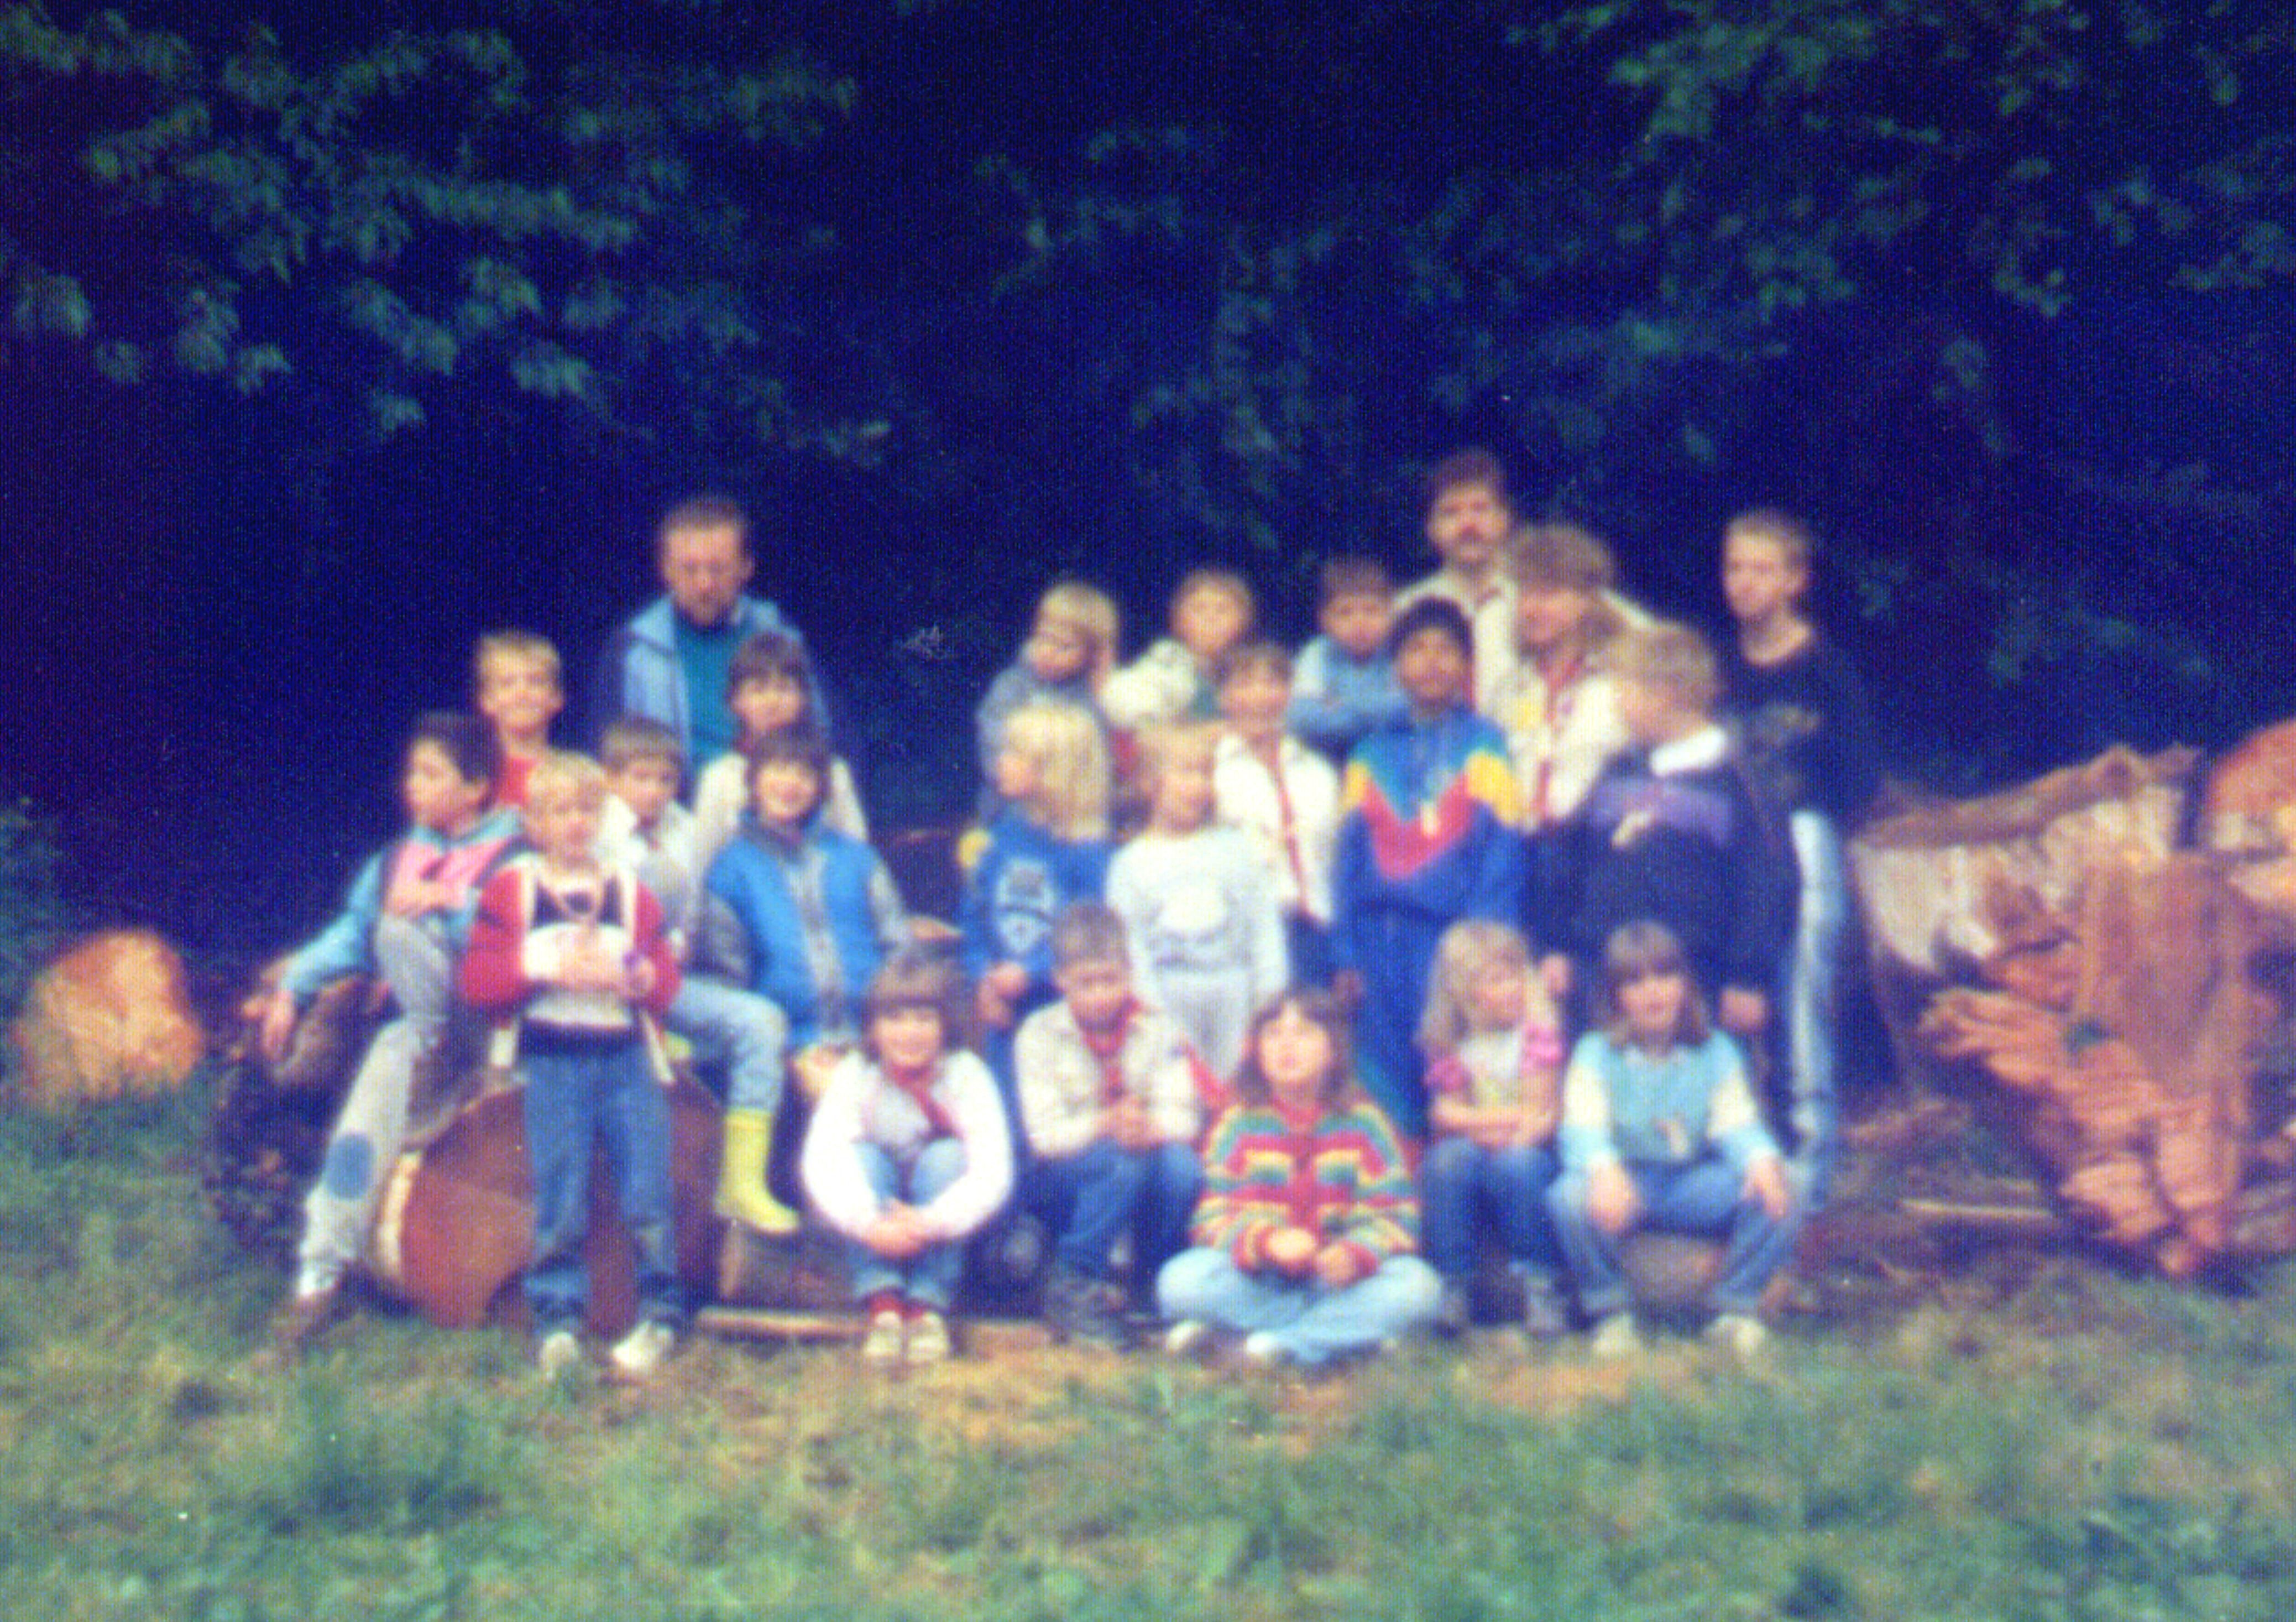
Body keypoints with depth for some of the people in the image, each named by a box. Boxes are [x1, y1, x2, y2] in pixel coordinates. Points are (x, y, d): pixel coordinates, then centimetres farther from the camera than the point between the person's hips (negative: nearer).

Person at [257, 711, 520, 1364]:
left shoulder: (512, 858, -2)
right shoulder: (396, 859, 16)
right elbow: (350, 933, 18)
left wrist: (449, 901, -17)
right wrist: (292, 989, 8)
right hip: (423, 1026, 5)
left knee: (399, 927, -25)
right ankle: (318, 1280, -25)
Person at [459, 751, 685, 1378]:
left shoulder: (631, 893, 11)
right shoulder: (510, 891, 5)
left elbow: (666, 981, 9)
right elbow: (478, 980, -2)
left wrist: (633, 975, -12)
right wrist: (541, 968, -15)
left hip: (626, 1056, 2)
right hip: (551, 1061, -2)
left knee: (648, 1191, -5)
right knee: (560, 1202, -5)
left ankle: (661, 1314, 6)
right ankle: (557, 1322, 4)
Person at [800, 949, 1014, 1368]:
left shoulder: (965, 1074, -17)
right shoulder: (854, 1076, -15)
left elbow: (994, 1172, -28)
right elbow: (820, 1162, -29)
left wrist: (929, 1223, -43)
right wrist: (869, 1224, -45)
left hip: (944, 1227, 0)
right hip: (872, 1234, 0)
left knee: (947, 1156, -27)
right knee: (863, 1157, -26)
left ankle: (929, 1305, -24)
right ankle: (881, 1303, -28)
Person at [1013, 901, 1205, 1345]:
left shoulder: (1157, 1031, -1)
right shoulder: (1039, 1034, -7)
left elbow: (1183, 1119, -10)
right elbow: (1045, 1135, -15)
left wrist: (1149, 1128, -33)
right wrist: (1106, 1125, -33)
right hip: (1059, 1181, -2)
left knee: (1182, 1163, -30)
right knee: (1123, 1162, -34)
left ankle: (1157, 1284, -6)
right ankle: (1073, 1286, -17)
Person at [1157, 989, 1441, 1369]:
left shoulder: (1362, 1123, 5)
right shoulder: (1240, 1123, 4)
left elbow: (1393, 1213, -2)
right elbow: (1215, 1216, -5)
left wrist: (1355, 1253, -25)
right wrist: (1267, 1241, -26)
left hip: (1337, 1278, 0)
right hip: (1258, 1282, 0)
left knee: (1418, 1285, -26)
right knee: (1182, 1280, -29)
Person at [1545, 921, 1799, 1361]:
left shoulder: (1715, 1052, 7)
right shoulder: (1596, 1053, -2)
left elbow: (1737, 1122, -4)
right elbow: (1583, 1127, -16)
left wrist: (1762, 1159, -29)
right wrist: (1605, 1168, -40)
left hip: (1697, 1181, 2)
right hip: (1627, 1180, -2)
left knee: (1777, 1196, -23)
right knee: (1571, 1197, -35)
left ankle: (1735, 1308, -1)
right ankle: (1610, 1313, -10)